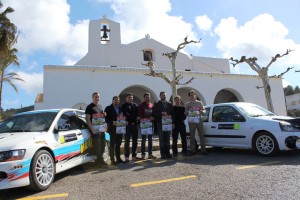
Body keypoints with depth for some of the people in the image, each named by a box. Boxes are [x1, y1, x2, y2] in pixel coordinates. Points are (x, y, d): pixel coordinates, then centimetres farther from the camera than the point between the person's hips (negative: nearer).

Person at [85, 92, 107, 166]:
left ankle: (99, 160, 22)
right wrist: (92, 129, -19)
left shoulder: (100, 106, 18)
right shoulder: (89, 107, -4)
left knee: (102, 145, 10)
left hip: (102, 128, 8)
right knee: (97, 145, -11)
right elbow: (87, 119, -12)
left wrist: (104, 114, 8)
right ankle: (99, 160, -3)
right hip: (95, 129, -8)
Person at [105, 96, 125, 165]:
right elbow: (106, 119, -8)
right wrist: (112, 122, -22)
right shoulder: (108, 108, 0)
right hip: (112, 129, -5)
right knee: (112, 144, -1)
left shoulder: (120, 108, 15)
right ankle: (112, 159, 5)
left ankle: (118, 158, 19)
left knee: (118, 144, 11)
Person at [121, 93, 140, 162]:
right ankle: (126, 157, 5)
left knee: (135, 141, 9)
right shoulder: (124, 106, 4)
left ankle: (134, 156, 18)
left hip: (135, 125, 5)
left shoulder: (135, 105, 16)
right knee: (127, 141, 0)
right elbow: (124, 115, -7)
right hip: (128, 125, -4)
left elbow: (138, 114, 10)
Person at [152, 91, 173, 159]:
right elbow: (154, 113, -5)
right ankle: (163, 154, 4)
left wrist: (170, 117, -5)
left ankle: (168, 153, 13)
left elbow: (172, 113, 12)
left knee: (167, 139, 7)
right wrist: (161, 113, -16)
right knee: (162, 140, -1)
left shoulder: (169, 104, 14)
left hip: (168, 123, 3)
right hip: (160, 124, -3)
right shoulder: (156, 104, 5)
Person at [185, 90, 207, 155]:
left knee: (201, 136, -1)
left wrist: (201, 111, -13)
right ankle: (192, 150, 6)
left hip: (199, 121, 0)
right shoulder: (187, 104, 12)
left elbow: (203, 111, 11)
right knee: (192, 136, 1)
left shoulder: (199, 103, 11)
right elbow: (185, 113, 11)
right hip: (191, 122, 0)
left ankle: (203, 150, 4)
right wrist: (187, 111, -12)